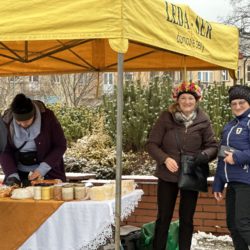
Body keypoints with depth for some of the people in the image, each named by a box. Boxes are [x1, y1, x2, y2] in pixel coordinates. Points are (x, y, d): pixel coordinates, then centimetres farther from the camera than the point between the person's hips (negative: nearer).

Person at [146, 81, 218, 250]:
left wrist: (204, 155, -22)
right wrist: (165, 159, -22)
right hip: (168, 176, -1)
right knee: (163, 217, 7)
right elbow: (151, 144, -6)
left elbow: (213, 146, 1)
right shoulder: (166, 118, -8)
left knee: (187, 219, 11)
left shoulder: (203, 121, -4)